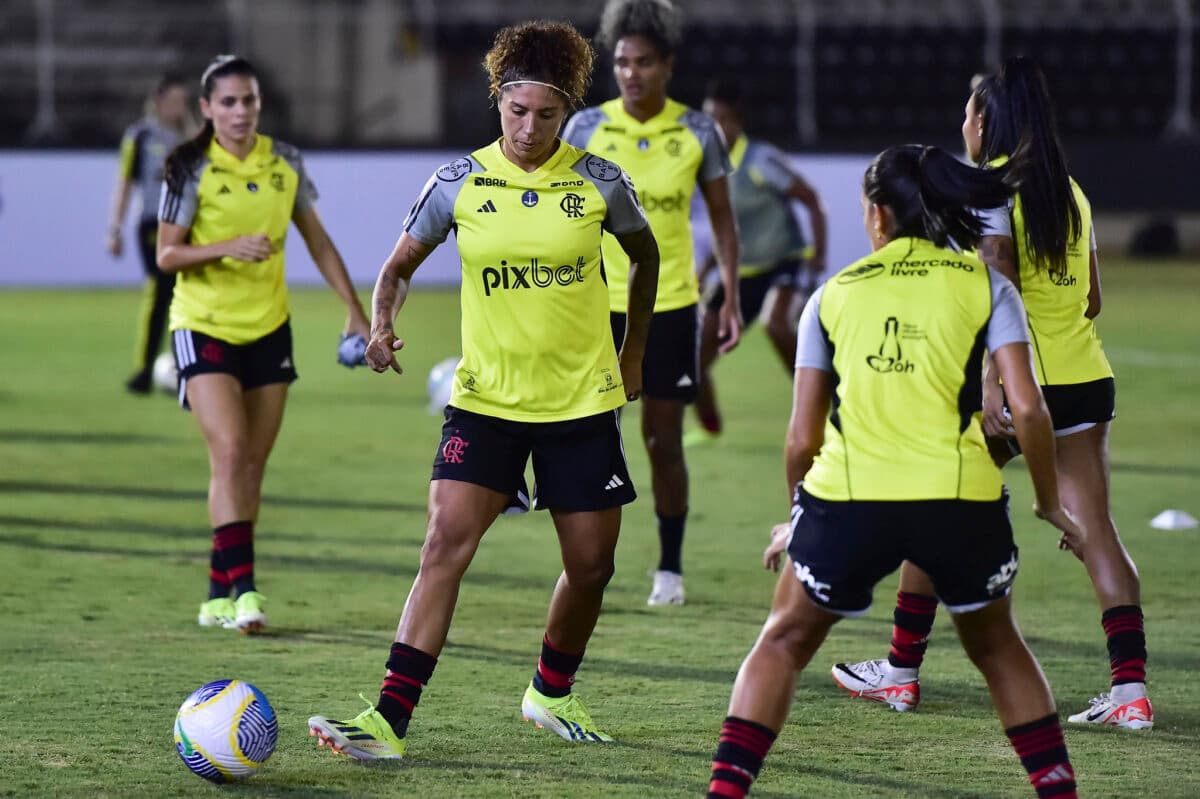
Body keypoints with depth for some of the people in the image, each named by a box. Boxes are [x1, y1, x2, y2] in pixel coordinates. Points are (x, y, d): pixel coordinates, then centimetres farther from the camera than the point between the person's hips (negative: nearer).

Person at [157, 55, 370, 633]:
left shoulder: (284, 164, 3)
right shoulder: (192, 169, -9)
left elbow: (317, 241, 12)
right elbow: (167, 255, -10)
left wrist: (354, 310, 8)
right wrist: (229, 246, -25)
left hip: (268, 329, 5)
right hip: (205, 327, -5)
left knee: (252, 467, 6)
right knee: (229, 451, -19)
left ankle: (219, 595, 15)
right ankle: (242, 587, -21)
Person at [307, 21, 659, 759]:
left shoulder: (598, 183, -5)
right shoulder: (460, 183, -6)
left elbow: (645, 255, 14)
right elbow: (401, 264, 6)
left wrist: (634, 355, 14)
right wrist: (382, 324, -14)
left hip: (583, 400, 1)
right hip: (486, 399, -1)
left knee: (591, 563, 7)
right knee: (447, 541, -17)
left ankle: (553, 693, 35)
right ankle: (390, 720, -21)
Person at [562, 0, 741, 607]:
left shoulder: (698, 134, -2)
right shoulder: (586, 128, -3)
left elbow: (722, 220, 6)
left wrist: (731, 298, -1)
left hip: (670, 305, 0)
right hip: (598, 303, 0)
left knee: (663, 438, 5)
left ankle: (670, 568, 15)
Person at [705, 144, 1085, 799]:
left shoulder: (833, 295, 12)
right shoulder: (985, 285, 8)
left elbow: (803, 437, 10)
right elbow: (1027, 409, -1)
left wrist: (799, 515, 26)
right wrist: (1049, 501, 13)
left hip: (848, 499, 0)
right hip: (962, 500, 0)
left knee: (783, 644, 19)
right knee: (998, 648, 24)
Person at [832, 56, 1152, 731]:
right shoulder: (1071, 192, 13)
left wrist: (993, 385, -26)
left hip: (1019, 382, -6)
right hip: (1088, 378, 6)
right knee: (1095, 529, 0)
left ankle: (902, 671, 19)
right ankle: (1131, 691, -11)